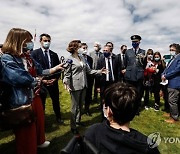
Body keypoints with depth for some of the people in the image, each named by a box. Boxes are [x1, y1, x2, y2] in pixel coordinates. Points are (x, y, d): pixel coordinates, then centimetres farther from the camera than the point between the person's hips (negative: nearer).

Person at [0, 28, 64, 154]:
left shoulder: (26, 56, 7)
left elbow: (38, 71, 12)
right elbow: (22, 78, -29)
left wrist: (53, 69, 5)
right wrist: (40, 80, -17)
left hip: (34, 96, 9)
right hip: (22, 101, -9)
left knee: (39, 120, 26)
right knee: (26, 130, 11)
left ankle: (39, 141, 53)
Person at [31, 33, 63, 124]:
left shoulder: (54, 54, 8)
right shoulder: (35, 53, -4)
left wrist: (56, 78, -6)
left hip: (53, 81, 4)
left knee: (56, 100, 15)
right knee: (41, 102, 10)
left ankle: (58, 117, 35)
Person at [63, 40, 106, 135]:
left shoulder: (82, 57, 10)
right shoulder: (70, 59, -8)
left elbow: (88, 70, 9)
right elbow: (67, 73, -11)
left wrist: (99, 71, 3)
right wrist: (66, 83, -28)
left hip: (83, 85, 6)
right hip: (75, 86, -6)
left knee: (80, 105, 18)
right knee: (74, 107, 4)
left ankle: (78, 120, 38)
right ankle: (73, 127, 21)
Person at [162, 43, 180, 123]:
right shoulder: (172, 59, 17)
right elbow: (167, 68, 15)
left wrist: (166, 76, -15)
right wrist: (163, 74, -4)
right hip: (170, 82, 9)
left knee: (172, 101, -4)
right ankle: (173, 114, 35)